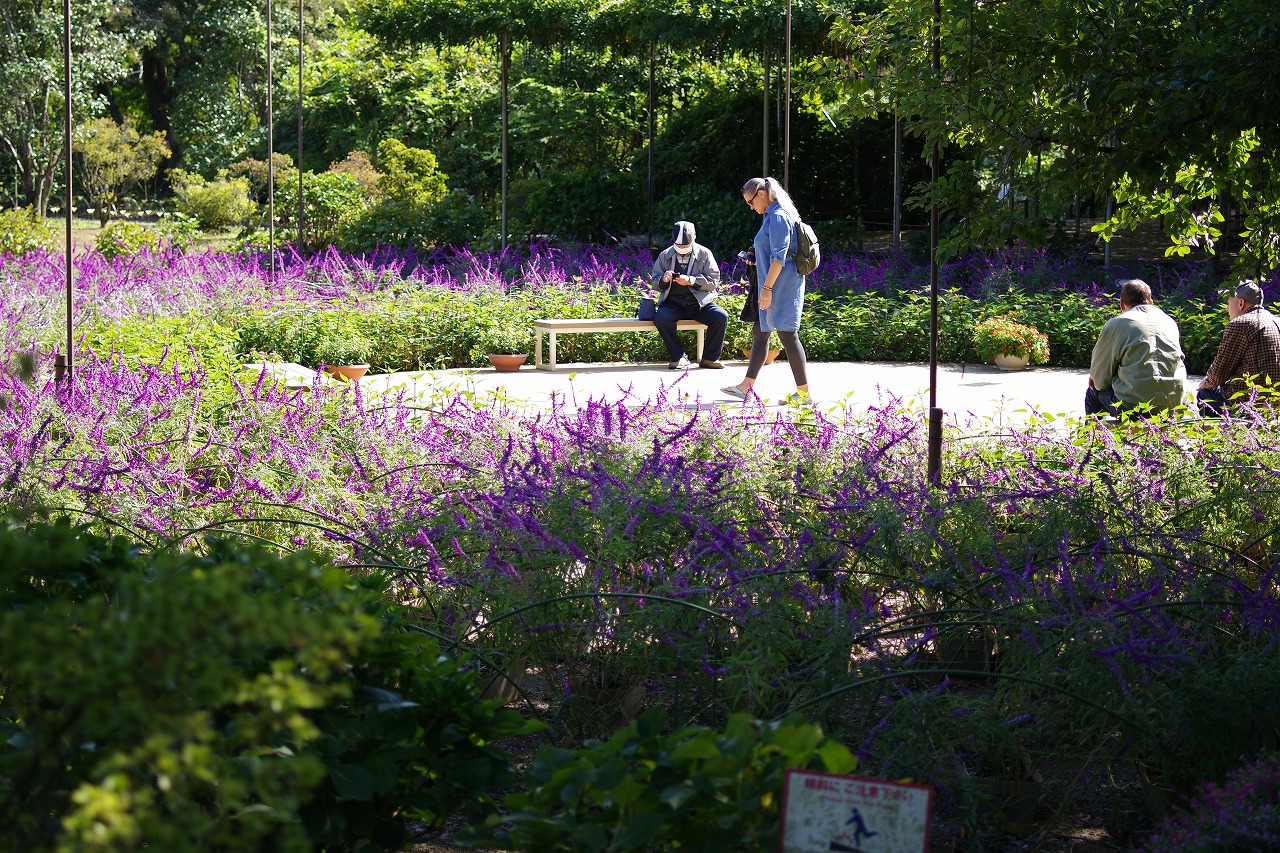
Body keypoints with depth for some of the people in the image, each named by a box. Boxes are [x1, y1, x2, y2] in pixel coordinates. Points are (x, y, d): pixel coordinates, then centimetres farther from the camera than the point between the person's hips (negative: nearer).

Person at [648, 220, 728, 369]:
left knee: (721, 317, -27)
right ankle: (679, 357, -17)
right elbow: (654, 283, 12)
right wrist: (663, 280, -13)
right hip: (673, 304, 1)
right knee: (660, 318, -32)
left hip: (700, 303, 0)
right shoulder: (665, 256, 10)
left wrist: (690, 281, -19)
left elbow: (714, 281, -4)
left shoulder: (704, 254, 4)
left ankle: (709, 358, -10)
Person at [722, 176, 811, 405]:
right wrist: (757, 260, 13)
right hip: (773, 288, 11)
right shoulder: (773, 216, 15)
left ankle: (803, 391, -2)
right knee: (759, 332, 12)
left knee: (787, 333, -7)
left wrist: (767, 288, -21)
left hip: (782, 286, -11)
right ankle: (746, 387, 17)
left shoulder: (778, 217, -16)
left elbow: (779, 257, -21)